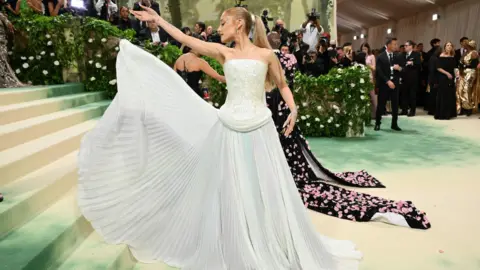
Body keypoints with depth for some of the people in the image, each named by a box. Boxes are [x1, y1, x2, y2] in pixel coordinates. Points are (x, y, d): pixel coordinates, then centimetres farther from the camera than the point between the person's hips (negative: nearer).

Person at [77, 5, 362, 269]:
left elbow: (283, 86, 11)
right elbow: (186, 39, 6)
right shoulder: (224, 52, 6)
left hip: (259, 130, -1)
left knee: (264, 190, 3)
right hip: (229, 130, 2)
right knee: (230, 192, 7)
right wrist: (158, 19, 8)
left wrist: (293, 109, -4)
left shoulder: (266, 54, 2)